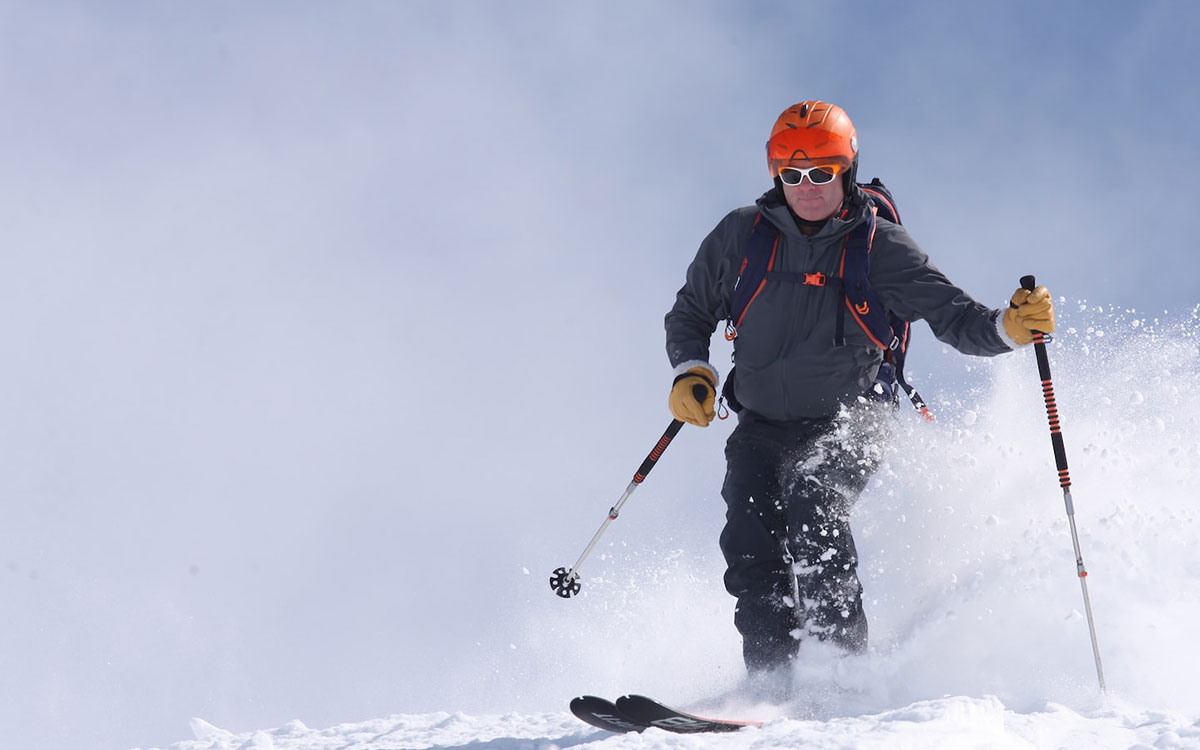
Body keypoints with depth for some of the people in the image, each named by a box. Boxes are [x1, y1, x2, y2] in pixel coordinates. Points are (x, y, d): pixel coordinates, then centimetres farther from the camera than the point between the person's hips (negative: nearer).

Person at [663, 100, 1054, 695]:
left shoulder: (879, 246, -6)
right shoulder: (741, 235, 2)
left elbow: (953, 315, -11)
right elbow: (690, 314, 16)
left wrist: (1009, 326, -32)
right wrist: (691, 372, -3)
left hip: (848, 423, -3)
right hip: (764, 425, 3)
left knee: (811, 500, -32)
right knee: (750, 543, -18)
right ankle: (774, 683, -10)